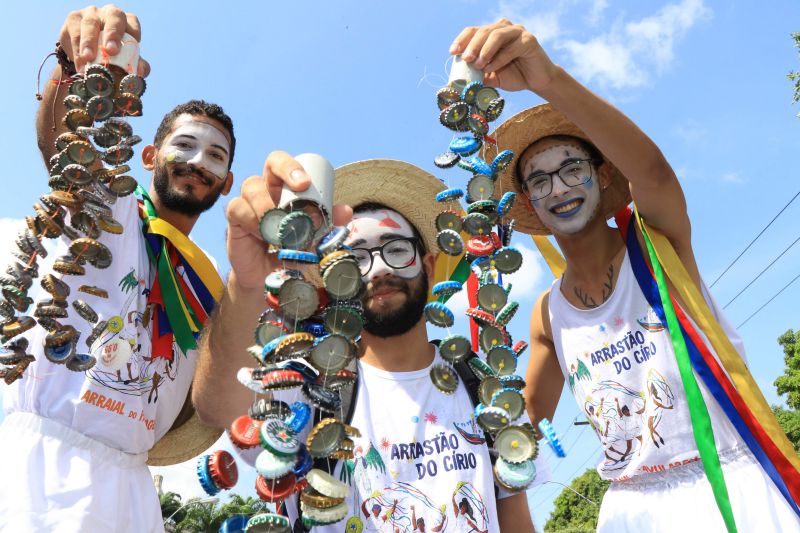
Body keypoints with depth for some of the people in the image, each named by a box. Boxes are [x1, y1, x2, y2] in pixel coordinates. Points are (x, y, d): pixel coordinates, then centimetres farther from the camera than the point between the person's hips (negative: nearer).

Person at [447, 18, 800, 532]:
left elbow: (651, 168, -30)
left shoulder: (654, 240, -7)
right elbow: (533, 411, 13)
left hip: (731, 488, -4)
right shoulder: (547, 315, 4)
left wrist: (548, 78, -45)